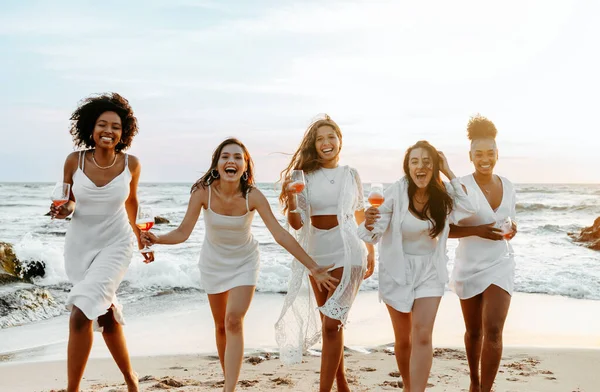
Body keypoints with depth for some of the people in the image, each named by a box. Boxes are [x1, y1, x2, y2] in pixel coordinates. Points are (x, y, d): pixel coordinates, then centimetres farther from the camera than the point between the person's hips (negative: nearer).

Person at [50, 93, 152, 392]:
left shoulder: (131, 164, -10)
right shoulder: (74, 161, -10)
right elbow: (69, 200, 6)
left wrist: (141, 239, 18)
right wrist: (64, 209, -18)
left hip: (115, 245, -2)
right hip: (79, 245, 2)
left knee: (81, 315, -19)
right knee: (105, 313, 14)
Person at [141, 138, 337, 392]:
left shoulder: (253, 196, -26)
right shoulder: (203, 192, -24)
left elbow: (281, 235, -27)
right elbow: (183, 232, -22)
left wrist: (312, 267, -29)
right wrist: (157, 239, -43)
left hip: (244, 263, -2)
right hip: (214, 263, 2)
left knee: (234, 322, -17)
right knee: (221, 325, 12)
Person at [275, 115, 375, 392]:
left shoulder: (351, 174, 2)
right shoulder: (305, 175, -1)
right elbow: (297, 224, -3)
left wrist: (371, 252, 16)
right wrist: (289, 197, -21)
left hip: (347, 253, -2)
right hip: (316, 254, 2)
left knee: (331, 325, -11)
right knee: (329, 324, 14)